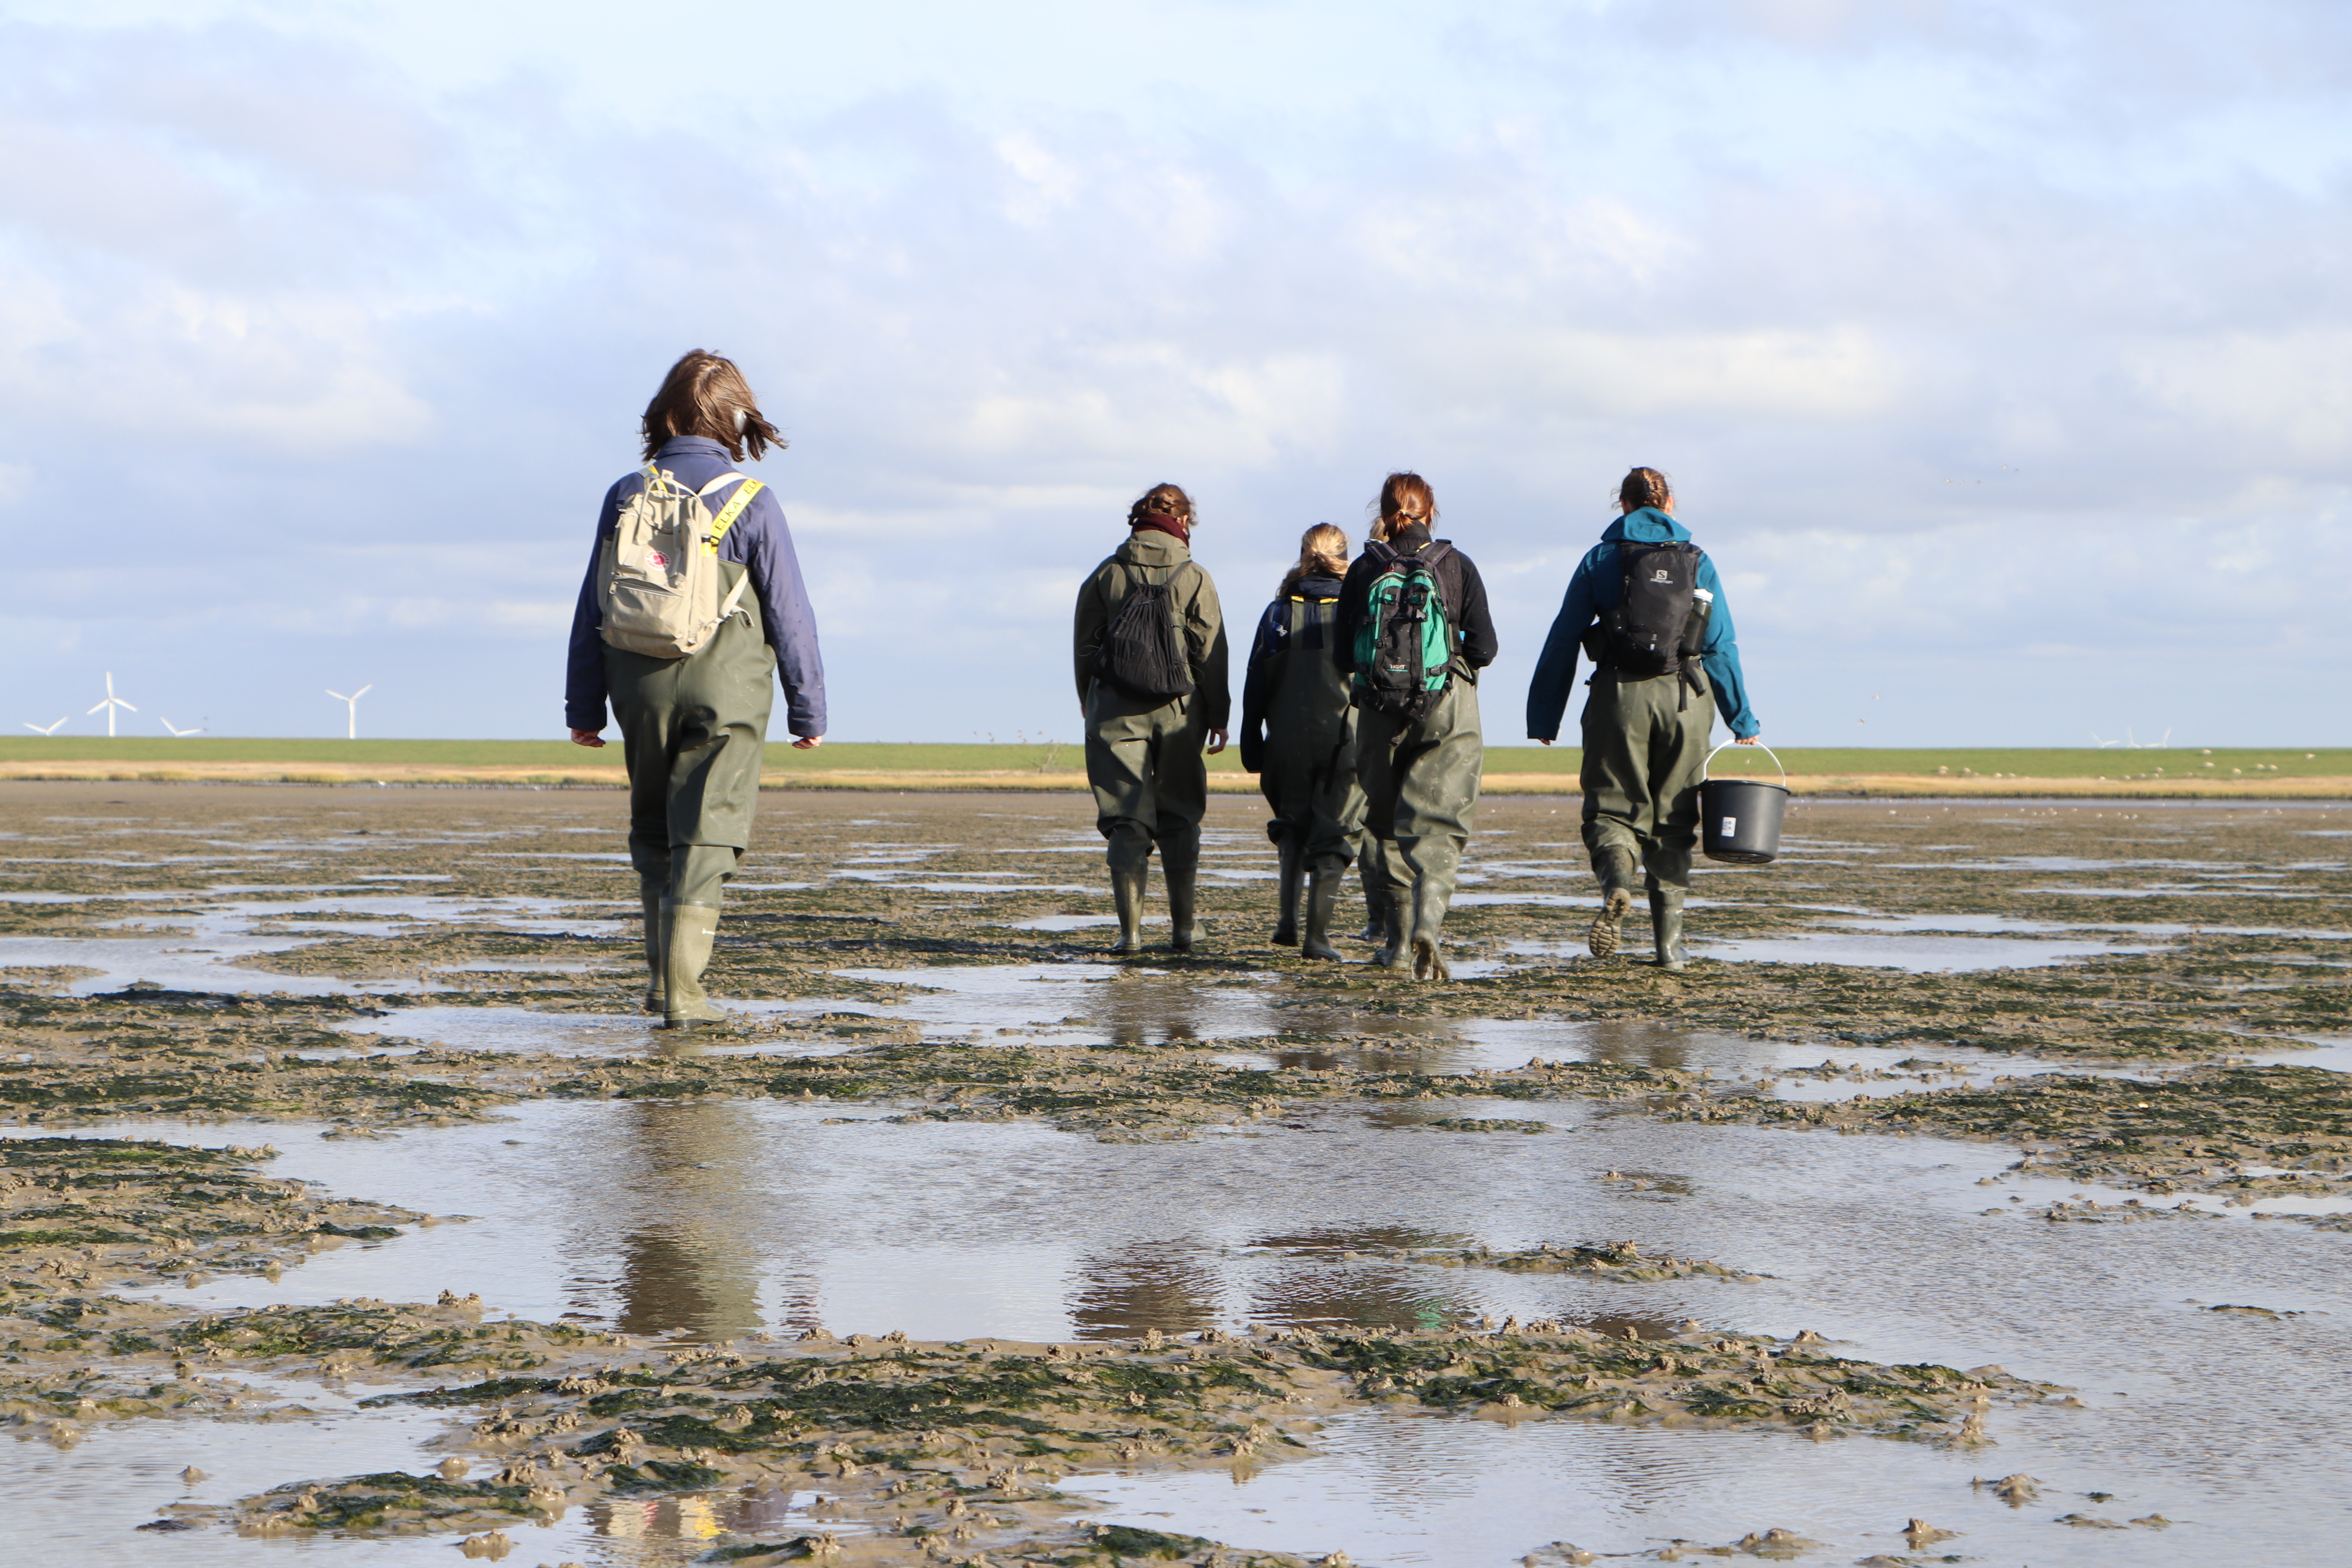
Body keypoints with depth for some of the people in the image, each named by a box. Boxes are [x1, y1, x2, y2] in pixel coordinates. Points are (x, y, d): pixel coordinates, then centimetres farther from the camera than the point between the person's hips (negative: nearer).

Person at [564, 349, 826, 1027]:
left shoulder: (626, 496, 3)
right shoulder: (749, 500, -6)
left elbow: (592, 609, 6)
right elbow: (788, 611, -4)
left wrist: (584, 706, 12)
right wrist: (807, 708, 3)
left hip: (642, 690, 3)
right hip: (724, 690, -3)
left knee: (653, 832, 18)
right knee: (705, 837, -2)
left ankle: (665, 974, 20)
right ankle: (682, 990, -10)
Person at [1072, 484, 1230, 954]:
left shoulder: (1106, 575, 3)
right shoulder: (1194, 578, -2)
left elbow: (1083, 649, 6)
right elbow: (1212, 654, -3)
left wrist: (1090, 705, 19)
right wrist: (1219, 716, 4)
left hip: (1115, 713, 0)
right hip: (1178, 712, 0)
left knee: (1127, 822, 1)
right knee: (1179, 819, 12)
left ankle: (1131, 929, -7)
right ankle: (1183, 929, 13)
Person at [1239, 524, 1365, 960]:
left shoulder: (1280, 611, 5)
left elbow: (1256, 683, 4)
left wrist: (1252, 744, 9)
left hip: (1288, 741, 2)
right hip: (1345, 739, -2)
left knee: (1292, 822, 22)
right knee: (1333, 833, 3)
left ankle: (1288, 917, 10)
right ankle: (1318, 934, -5)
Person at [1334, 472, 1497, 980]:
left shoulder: (1364, 571, 0)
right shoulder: (1456, 566, -1)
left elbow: (1342, 657, 1)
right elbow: (1484, 648, -2)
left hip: (1381, 713, 1)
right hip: (1447, 714, -1)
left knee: (1389, 826, 15)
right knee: (1436, 824, -3)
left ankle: (1399, 937, 19)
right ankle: (1428, 924, -25)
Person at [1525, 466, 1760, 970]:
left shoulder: (1602, 559, 6)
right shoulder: (1697, 562, 9)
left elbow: (1563, 642, 3)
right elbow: (1721, 648, 6)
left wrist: (1543, 718, 8)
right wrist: (1743, 722, 12)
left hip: (1620, 694, -1)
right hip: (1685, 698, 1)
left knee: (1612, 808, 5)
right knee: (1672, 817, 10)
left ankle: (1616, 881, -28)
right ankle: (1669, 940, 6)